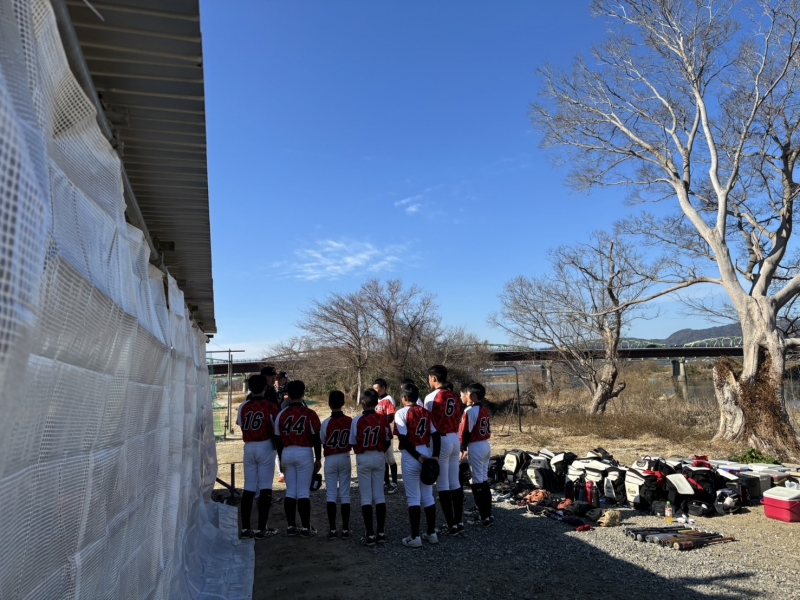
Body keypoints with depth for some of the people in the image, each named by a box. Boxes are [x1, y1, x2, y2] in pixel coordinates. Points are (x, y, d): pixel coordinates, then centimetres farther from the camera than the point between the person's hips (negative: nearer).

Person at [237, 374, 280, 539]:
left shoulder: (243, 406, 0)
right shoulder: (270, 406, -10)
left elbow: (240, 425, 5)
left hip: (248, 447, 4)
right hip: (265, 447, -4)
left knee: (248, 488, 10)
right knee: (265, 488, 3)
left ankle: (245, 528, 14)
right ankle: (261, 529, 4)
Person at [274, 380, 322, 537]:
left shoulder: (281, 414, 1)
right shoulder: (310, 414, -8)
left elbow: (278, 439, 6)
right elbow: (316, 439, -6)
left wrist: (281, 459, 17)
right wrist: (318, 459, 4)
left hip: (287, 453, 3)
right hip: (304, 453, -3)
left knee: (290, 491, 11)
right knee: (303, 492, 2)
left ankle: (290, 526, 18)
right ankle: (305, 527, 7)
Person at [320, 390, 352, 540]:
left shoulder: (326, 422, -14)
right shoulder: (350, 421, -8)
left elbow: (322, 442, -5)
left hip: (330, 459, -2)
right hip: (345, 458, 2)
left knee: (331, 493, 7)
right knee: (345, 494, 8)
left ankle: (332, 529, 8)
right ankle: (345, 529, 11)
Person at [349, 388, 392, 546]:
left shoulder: (357, 420, -13)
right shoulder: (382, 419, -6)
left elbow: (353, 443, -6)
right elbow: (387, 440, 1)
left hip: (363, 459, -3)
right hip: (379, 458, 3)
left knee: (366, 497, 5)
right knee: (379, 496, 11)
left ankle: (370, 535, 7)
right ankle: (381, 533, 16)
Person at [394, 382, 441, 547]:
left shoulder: (401, 413, -8)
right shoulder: (426, 413, 8)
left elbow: (404, 439, -15)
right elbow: (436, 435, 1)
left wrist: (418, 456, -12)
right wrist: (435, 455, -3)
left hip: (410, 457, -5)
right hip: (426, 455, 5)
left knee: (413, 497, 2)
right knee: (428, 495, 13)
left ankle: (415, 537, 6)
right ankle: (431, 533, 20)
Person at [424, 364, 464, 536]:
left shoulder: (431, 397, -12)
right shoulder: (454, 397, 10)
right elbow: (458, 421, 12)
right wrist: (453, 435, 18)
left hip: (441, 440, -7)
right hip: (455, 439, 7)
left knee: (443, 485, 1)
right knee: (455, 482, 13)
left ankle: (452, 525, 4)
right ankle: (459, 522, 19)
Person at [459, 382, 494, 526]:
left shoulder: (470, 410, -15)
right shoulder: (485, 410, 11)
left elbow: (466, 432, -16)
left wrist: (463, 448, -4)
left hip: (476, 447, -9)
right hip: (486, 445, 9)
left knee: (478, 481, -2)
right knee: (484, 479, 14)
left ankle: (485, 517, 0)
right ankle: (488, 514, 19)